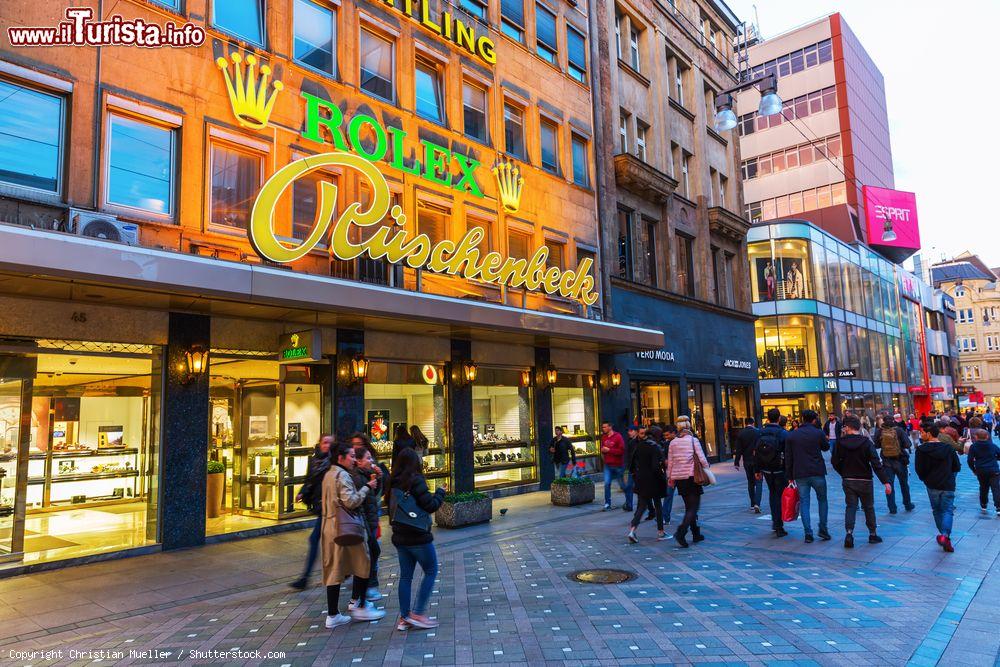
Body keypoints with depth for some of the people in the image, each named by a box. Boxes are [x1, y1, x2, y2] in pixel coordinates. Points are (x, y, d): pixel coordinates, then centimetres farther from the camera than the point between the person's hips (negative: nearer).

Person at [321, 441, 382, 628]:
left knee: (333, 570, 10)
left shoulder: (328, 475, 14)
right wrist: (367, 487, -13)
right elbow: (351, 502, -24)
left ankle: (332, 615, 13)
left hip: (329, 527, 9)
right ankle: (360, 607, 12)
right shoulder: (343, 476, -15)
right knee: (362, 565, 6)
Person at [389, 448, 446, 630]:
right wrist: (440, 492, -1)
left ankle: (404, 618, 17)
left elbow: (391, 506, 11)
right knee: (431, 571, 8)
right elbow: (431, 505, -17)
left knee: (405, 575, 14)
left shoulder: (393, 482, 4)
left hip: (400, 537, 7)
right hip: (418, 536, -7)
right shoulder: (415, 480, -17)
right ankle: (418, 613, 5)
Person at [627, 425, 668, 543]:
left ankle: (632, 529, -7)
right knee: (658, 505, 12)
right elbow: (656, 466, -22)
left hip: (641, 480, 5)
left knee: (641, 505, 10)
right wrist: (662, 478, -8)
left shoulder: (639, 445, 2)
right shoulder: (655, 448, -16)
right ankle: (660, 532, 18)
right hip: (653, 481, -5)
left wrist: (633, 474, 16)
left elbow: (632, 462, 6)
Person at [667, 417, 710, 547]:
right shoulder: (693, 440, -6)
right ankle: (681, 531, -20)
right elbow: (702, 459, -9)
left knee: (689, 506, 15)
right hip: (691, 476, -5)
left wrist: (670, 478, 18)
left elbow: (670, 462, 8)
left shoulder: (673, 442, 5)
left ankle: (696, 534, 20)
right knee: (694, 506, -3)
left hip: (678, 478, 5)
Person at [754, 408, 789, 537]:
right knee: (781, 495, 3)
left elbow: (755, 453, 4)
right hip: (780, 470, -4)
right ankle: (778, 527, 2)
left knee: (772, 493, 20)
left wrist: (757, 470, 12)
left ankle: (775, 521, 25)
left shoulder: (761, 433, 0)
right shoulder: (783, 433, -13)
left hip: (766, 470, 4)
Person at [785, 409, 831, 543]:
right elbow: (826, 447, 16)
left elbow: (788, 458, 5)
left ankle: (808, 533, 2)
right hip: (817, 473, -1)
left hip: (800, 475, 2)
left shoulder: (791, 435, 4)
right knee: (822, 500, 15)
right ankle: (822, 529, 12)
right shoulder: (817, 433, -4)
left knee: (804, 503, 5)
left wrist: (789, 476, 10)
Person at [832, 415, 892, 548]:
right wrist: (885, 481, -16)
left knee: (850, 506, 6)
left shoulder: (841, 442, -7)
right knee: (868, 507, 15)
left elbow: (834, 461, -2)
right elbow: (876, 464, -17)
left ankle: (849, 532, -12)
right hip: (864, 481, -1)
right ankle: (872, 534, 24)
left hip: (847, 481, 1)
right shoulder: (866, 442, -12)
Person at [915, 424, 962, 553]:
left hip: (932, 485, -1)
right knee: (948, 510, 3)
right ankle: (945, 535, -15)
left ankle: (943, 535, 18)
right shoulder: (948, 448, -2)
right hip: (948, 485, 1)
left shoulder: (921, 449, -10)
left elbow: (919, 469, -10)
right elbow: (957, 467, 3)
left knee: (937, 510, 15)